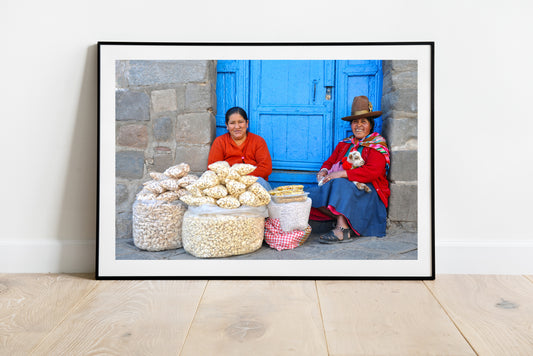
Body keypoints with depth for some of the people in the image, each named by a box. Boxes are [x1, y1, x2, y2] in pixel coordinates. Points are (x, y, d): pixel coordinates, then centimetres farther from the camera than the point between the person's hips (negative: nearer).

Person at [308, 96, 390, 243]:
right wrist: (324, 171, -3)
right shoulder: (344, 144, 19)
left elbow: (372, 172, -17)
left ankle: (342, 229, -36)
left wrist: (342, 173, -22)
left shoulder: (377, 144, -1)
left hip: (368, 190, -6)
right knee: (314, 195, -21)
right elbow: (330, 161, 23)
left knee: (340, 184, -35)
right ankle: (348, 224, -24)